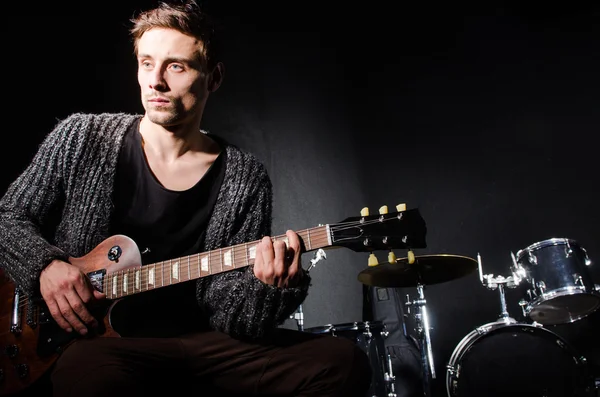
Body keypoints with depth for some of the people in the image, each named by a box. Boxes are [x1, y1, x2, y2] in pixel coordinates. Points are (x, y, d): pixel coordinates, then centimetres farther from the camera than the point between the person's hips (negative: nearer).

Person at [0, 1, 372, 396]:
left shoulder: (245, 178, -2)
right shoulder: (80, 138, 0)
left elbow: (227, 312, -3)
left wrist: (266, 287, -26)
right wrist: (45, 265, -10)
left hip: (197, 340, 2)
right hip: (94, 338, -2)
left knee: (342, 365, -16)